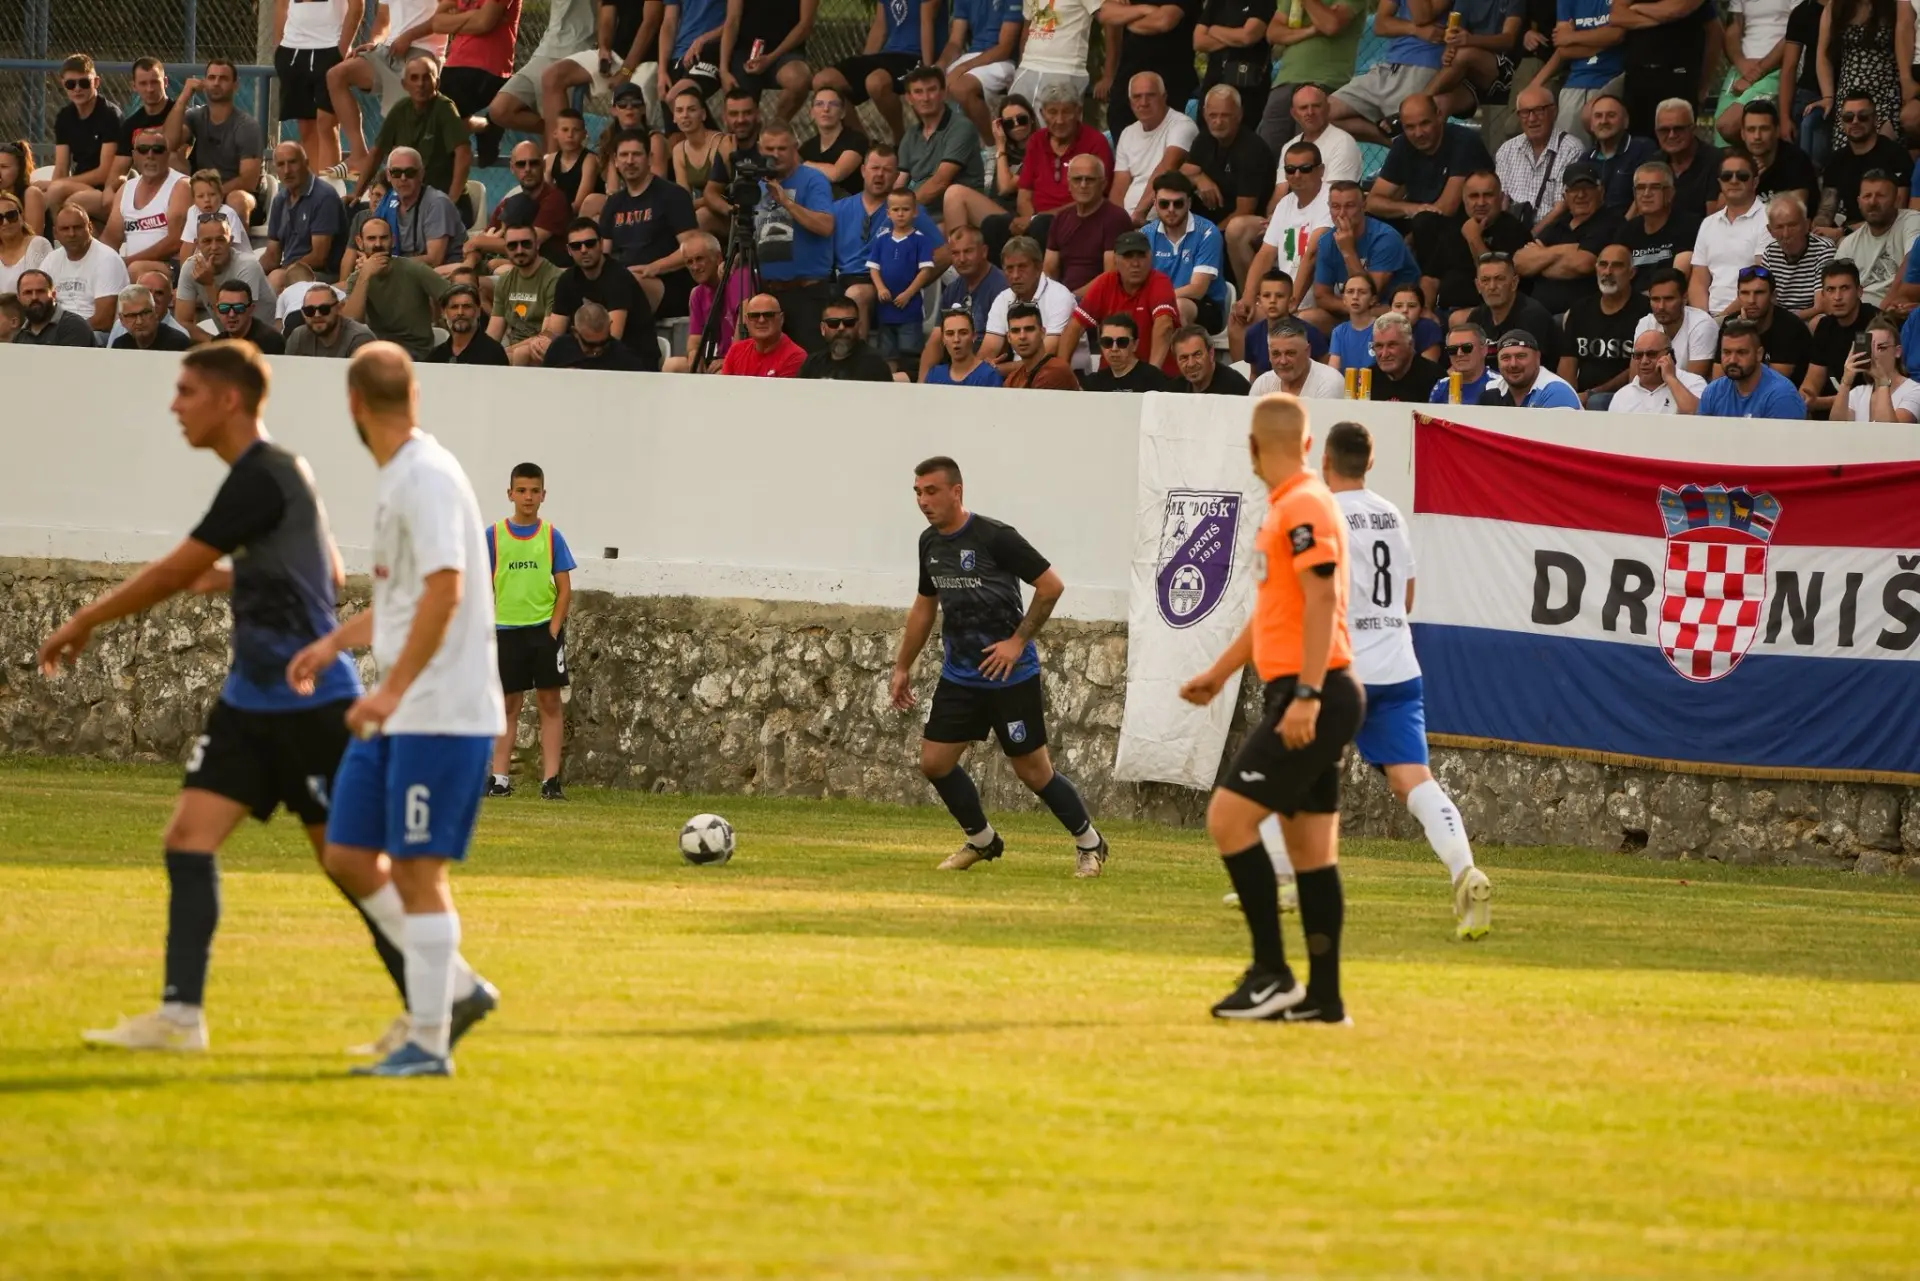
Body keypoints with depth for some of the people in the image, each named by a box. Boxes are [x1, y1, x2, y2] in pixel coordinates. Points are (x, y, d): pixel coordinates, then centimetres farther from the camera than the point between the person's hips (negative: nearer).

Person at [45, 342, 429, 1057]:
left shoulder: (260, 481, -17)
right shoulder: (277, 472, 12)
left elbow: (173, 572, -17)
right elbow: (331, 575, 23)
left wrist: (84, 623, -8)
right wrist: (236, 581, 20)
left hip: (308, 703, -9)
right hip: (251, 702, 9)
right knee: (188, 837, 0)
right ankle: (180, 1016, -2)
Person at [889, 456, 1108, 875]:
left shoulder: (995, 537, -17)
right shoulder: (930, 542, 5)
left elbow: (1051, 585, -14)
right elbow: (924, 605, 19)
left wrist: (1018, 641, -16)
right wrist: (902, 667, 20)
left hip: (1011, 678, -7)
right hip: (959, 677, 7)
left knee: (1033, 770, -2)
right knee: (934, 760, 0)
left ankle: (1089, 842, 18)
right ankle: (981, 840, 21)